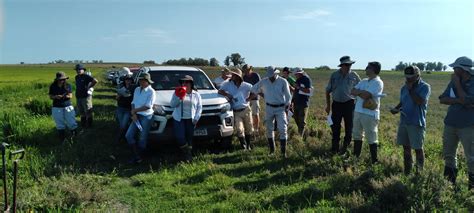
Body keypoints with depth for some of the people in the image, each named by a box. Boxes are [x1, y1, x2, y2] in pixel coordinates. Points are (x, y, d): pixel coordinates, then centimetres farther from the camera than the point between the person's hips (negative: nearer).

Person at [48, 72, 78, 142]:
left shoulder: (68, 86, 1)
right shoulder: (53, 86, 2)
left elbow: (71, 96, -2)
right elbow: (50, 97, 3)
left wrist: (67, 96, -24)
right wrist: (56, 97, -18)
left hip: (68, 106, 0)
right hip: (57, 108, 0)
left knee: (71, 123, -3)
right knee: (60, 125, 5)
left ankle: (74, 136, 15)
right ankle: (62, 140, 14)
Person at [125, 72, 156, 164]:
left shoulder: (151, 91, -11)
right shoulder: (137, 90, 9)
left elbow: (148, 106, -16)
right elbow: (133, 102, 10)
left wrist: (134, 111, -10)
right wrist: (134, 114, -5)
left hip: (146, 117, -6)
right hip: (136, 116, 6)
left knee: (142, 139, 0)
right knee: (128, 135, -1)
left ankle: (139, 157, 17)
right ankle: (136, 155, 8)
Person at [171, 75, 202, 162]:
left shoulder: (196, 94, 6)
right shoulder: (178, 92, 6)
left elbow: (199, 107, 5)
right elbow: (172, 105, -2)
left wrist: (196, 118, -6)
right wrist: (179, 97, -18)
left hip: (190, 120, 0)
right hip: (179, 119, 0)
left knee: (189, 137, 2)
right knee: (180, 137, -10)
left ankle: (188, 155, 15)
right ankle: (187, 152, 11)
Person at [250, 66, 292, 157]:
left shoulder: (283, 82, -6)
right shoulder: (264, 81, -1)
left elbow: (288, 96, 0)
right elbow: (254, 91, 10)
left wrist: (287, 108, -2)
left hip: (280, 108, -3)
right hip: (269, 108, 3)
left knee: (283, 130, -7)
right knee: (269, 130, 9)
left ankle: (283, 152, -2)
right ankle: (272, 150, 23)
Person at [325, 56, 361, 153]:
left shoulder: (354, 76, -2)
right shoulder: (334, 75, 2)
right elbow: (328, 91, 8)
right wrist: (328, 105, 6)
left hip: (349, 104, -1)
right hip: (336, 104, 1)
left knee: (349, 127, 5)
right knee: (335, 127, 7)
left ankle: (346, 147, 19)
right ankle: (334, 148, 20)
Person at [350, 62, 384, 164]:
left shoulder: (378, 83, -10)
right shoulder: (363, 81, 14)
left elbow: (366, 95, -21)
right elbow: (352, 91, 3)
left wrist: (358, 92, -4)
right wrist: (362, 93, -13)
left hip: (370, 114, -8)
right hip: (358, 112, 8)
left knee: (371, 138, 0)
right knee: (357, 135, 16)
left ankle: (374, 160, 10)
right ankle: (356, 157, 28)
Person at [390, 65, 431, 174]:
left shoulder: (425, 87, -9)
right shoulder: (404, 87, 11)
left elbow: (420, 102, -24)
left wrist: (411, 89, -18)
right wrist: (396, 108, 2)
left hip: (416, 123, -6)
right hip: (403, 121, 7)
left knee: (418, 149, 2)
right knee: (406, 147, 13)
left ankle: (419, 172, 14)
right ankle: (407, 172, 24)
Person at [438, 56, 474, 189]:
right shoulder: (454, 82, 5)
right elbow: (442, 99, -1)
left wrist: (457, 83, -15)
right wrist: (459, 101, -17)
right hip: (450, 123, 6)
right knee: (448, 154, 14)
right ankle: (450, 182, 29)